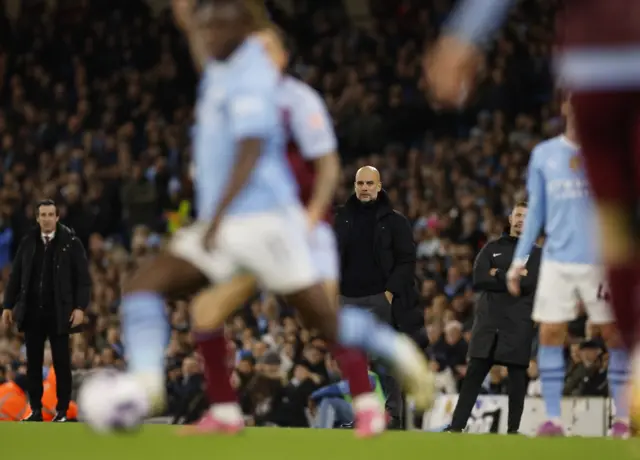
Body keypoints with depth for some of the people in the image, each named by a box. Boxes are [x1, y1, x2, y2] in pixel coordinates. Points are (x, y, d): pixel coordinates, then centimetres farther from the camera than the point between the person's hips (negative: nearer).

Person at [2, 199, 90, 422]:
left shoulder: (71, 243, -3)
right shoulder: (28, 243, 6)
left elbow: (83, 278, -4)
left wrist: (80, 307, -13)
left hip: (58, 313, -3)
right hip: (32, 312, 3)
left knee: (62, 363, 1)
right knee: (33, 363, 6)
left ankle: (62, 411, 6)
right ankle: (35, 410, 12)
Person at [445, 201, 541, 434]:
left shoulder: (536, 254, 8)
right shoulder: (492, 248, 13)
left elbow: (528, 283, -10)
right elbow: (479, 280, -2)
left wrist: (498, 274, -5)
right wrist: (513, 278, -7)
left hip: (518, 325, -1)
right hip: (488, 321, 1)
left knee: (517, 377, 0)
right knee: (474, 374, -3)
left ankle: (513, 429, 7)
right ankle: (457, 425, -2)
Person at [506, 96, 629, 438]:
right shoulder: (544, 155, 8)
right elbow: (535, 212, 13)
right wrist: (518, 261, 8)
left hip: (601, 260, -2)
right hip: (557, 260, 2)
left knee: (615, 335, -2)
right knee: (550, 335, -4)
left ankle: (623, 419, 4)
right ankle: (552, 419, 1)